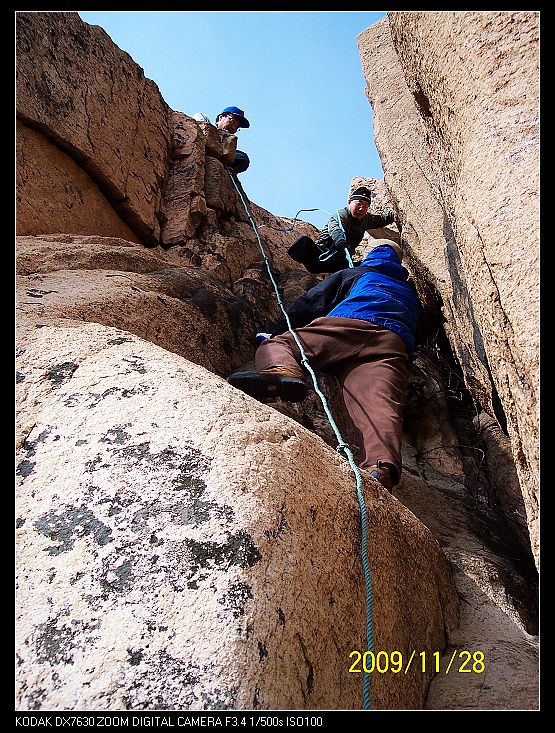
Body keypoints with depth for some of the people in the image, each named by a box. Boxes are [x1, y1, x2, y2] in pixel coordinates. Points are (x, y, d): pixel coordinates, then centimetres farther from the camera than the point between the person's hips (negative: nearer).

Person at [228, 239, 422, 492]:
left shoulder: (352, 274, 34)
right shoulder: (411, 294, 47)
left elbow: (309, 303, 26)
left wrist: (278, 332, 31)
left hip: (347, 325, -2)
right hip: (396, 346, 3)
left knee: (275, 345, -2)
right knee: (378, 403, -22)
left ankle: (281, 370, -40)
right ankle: (382, 466, -53)